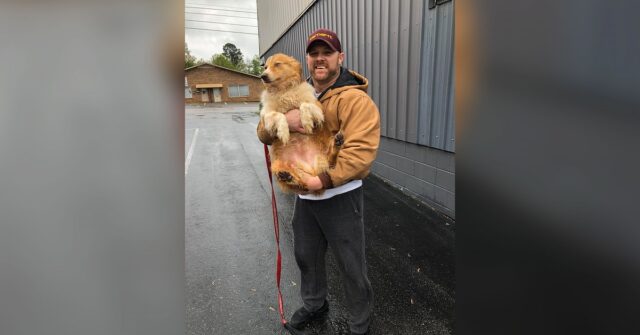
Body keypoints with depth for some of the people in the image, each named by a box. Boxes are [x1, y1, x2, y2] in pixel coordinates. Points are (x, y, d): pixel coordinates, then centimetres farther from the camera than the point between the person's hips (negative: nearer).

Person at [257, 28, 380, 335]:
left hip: (340, 195, -6)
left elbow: (361, 150, -27)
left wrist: (323, 180, -33)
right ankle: (314, 304, 51)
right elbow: (264, 134, 1)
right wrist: (281, 120, -21)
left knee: (351, 266, 9)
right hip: (304, 194, 7)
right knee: (306, 255, 23)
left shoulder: (354, 99, -16)